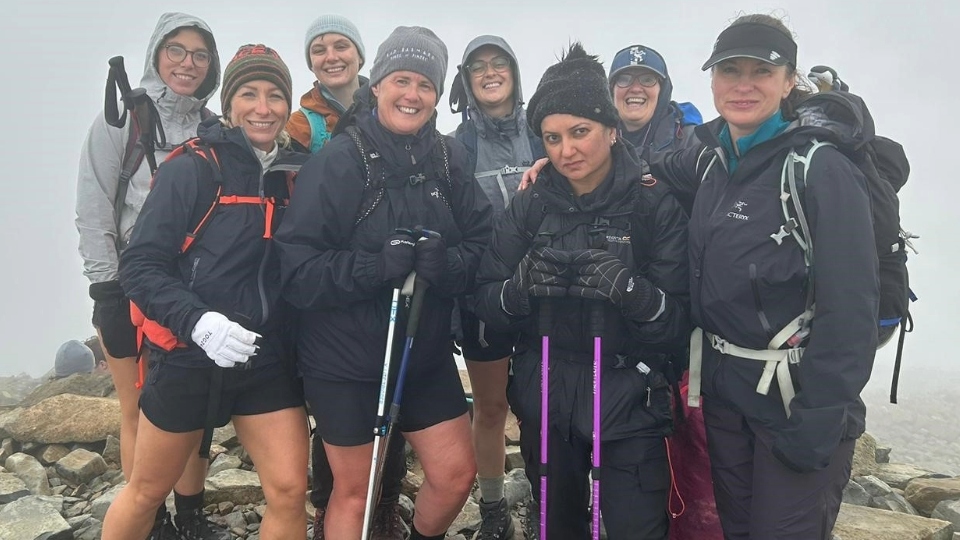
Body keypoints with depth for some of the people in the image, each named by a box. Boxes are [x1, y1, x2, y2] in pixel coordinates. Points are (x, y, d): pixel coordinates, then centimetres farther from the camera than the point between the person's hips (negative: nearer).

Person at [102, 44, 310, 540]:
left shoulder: (294, 176, 5)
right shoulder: (189, 171, -10)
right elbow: (139, 266, -13)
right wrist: (197, 320, -27)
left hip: (267, 363, 4)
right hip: (188, 359, -3)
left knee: (289, 492, -2)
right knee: (147, 492, 14)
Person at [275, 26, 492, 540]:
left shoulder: (448, 159, 0)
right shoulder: (337, 161, -14)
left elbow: (482, 246, -1)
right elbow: (298, 269, -18)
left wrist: (447, 262, -22)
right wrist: (376, 265, -31)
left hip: (425, 352, 5)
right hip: (346, 358, -4)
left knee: (456, 474, 12)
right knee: (355, 490, 10)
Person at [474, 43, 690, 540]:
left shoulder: (656, 205, -8)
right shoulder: (530, 205, 1)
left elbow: (678, 325, -10)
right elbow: (487, 303, -2)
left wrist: (630, 289, -29)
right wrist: (523, 285, -22)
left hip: (627, 400, -3)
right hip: (545, 399, 3)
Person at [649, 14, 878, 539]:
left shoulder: (823, 170, -15)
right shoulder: (712, 160, 4)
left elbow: (850, 306, -18)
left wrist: (818, 420, -21)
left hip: (796, 398, -6)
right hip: (723, 390, 6)